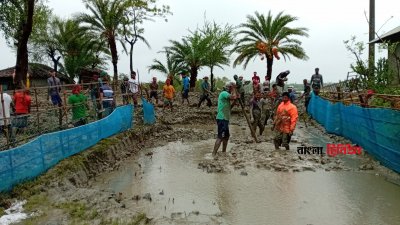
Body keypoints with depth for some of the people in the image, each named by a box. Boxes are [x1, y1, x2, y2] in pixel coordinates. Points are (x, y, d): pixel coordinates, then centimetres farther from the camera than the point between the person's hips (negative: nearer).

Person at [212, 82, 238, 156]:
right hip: (222, 119, -11)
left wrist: (236, 96, 9)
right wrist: (233, 90, -10)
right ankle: (214, 154, -16)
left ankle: (224, 152, 28)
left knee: (226, 136, 18)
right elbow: (233, 97, -25)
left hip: (225, 119, 11)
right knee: (220, 137, -14)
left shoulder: (225, 94, 20)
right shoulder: (224, 93, -11)